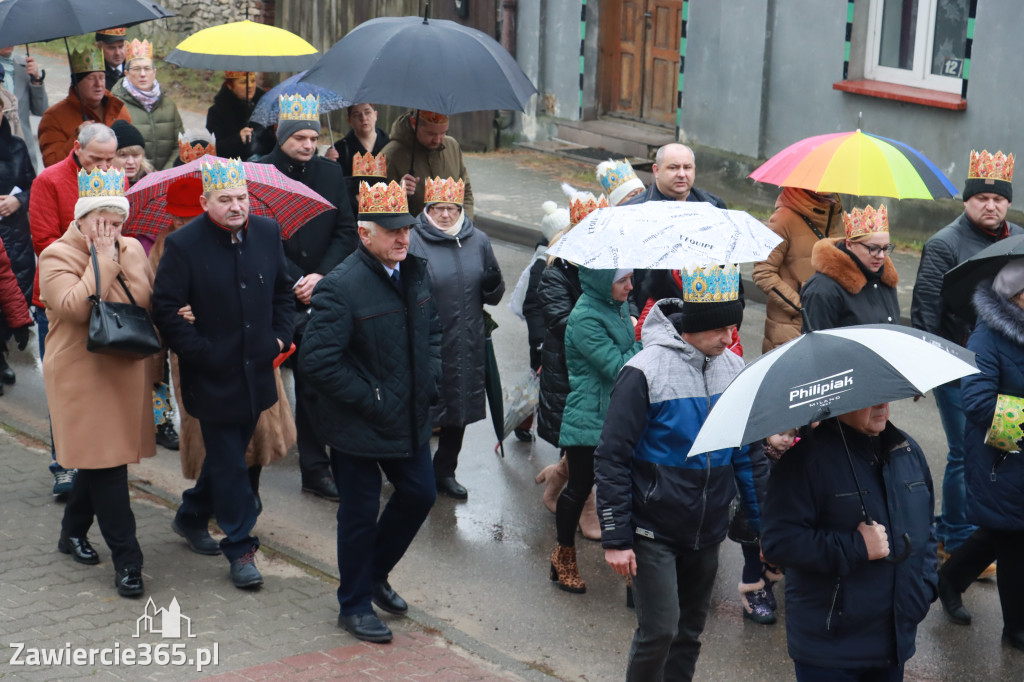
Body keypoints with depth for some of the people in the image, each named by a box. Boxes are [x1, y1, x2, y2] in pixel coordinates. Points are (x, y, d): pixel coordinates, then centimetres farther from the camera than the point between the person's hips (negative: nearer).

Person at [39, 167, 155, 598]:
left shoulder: (132, 250, 8)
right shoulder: (57, 256, -7)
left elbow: (145, 301, -2)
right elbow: (76, 307, -24)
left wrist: (119, 257, -11)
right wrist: (102, 258, -17)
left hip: (127, 371, 6)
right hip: (81, 375, -6)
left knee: (102, 458, 14)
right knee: (104, 462, -6)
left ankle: (73, 532, 35)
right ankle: (126, 559, -3)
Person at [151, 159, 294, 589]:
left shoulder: (267, 233, 3)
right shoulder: (183, 245, -12)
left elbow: (283, 289, 16)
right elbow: (166, 308, -10)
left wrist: (281, 335, 6)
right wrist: (198, 352, -13)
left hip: (256, 370, 5)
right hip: (212, 376, -5)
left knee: (228, 452, 19)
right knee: (228, 462, 0)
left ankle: (192, 517, 41)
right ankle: (240, 549, 9)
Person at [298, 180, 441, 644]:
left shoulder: (416, 273, 2)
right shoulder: (341, 288, -22)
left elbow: (432, 330, 18)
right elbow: (317, 361, -25)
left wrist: (429, 380, 4)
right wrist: (370, 400, -19)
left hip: (410, 416, 7)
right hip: (358, 425, -7)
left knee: (419, 494, 17)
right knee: (360, 512, 5)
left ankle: (375, 573, 40)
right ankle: (355, 605, 24)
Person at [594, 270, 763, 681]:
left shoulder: (733, 367, 3)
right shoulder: (645, 371, -15)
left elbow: (748, 453, 13)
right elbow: (611, 459, -13)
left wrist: (763, 523, 10)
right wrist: (615, 538, -15)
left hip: (707, 532, 6)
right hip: (654, 532, -6)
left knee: (690, 631, 13)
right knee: (659, 631, -11)